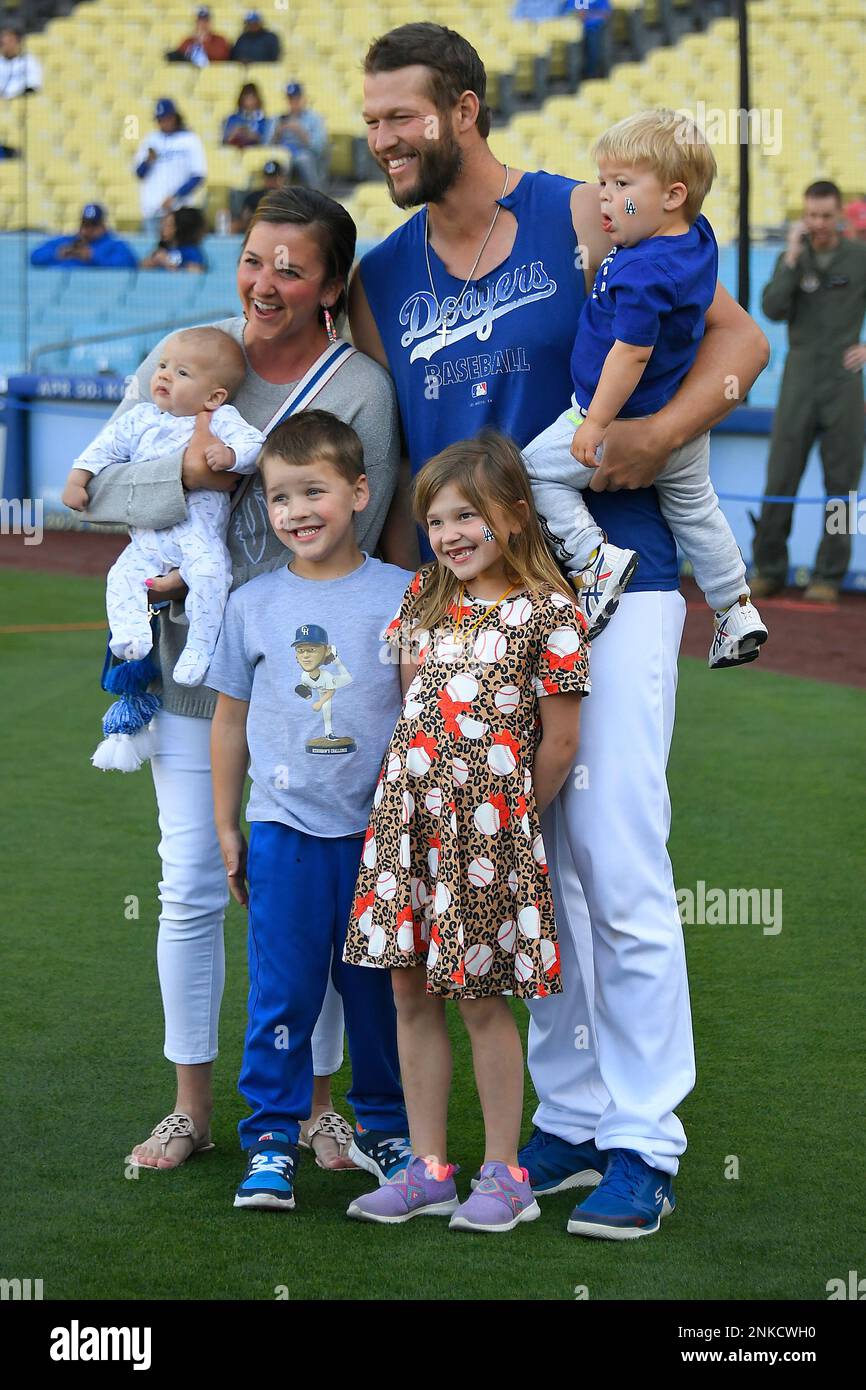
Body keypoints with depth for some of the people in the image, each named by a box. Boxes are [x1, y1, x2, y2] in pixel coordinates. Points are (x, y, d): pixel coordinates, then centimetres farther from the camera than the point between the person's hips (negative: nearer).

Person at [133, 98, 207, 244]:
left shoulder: (190, 141, 2)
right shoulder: (150, 141, 14)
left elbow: (198, 176, -3)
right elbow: (140, 174, 14)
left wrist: (174, 198, -12)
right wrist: (149, 160, -8)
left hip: (178, 209, -4)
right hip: (151, 209, 4)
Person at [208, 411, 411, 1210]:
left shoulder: (402, 597, -1)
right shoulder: (253, 605, 4)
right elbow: (232, 719, 12)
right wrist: (226, 828, 12)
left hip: (380, 829, -1)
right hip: (283, 826, 1)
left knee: (379, 987, 8)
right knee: (282, 989, 0)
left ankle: (389, 1125, 23)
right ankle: (272, 1139, 9)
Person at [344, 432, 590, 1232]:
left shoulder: (548, 612, -8)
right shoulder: (424, 599, 10)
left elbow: (559, 741, -5)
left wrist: (508, 816, 1)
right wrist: (423, 792, 12)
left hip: (489, 828, -6)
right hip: (409, 816, 6)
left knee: (484, 1001, 0)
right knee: (411, 994, 7)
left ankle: (504, 1174, 11)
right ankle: (428, 1169, 16)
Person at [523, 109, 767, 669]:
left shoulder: (642, 274, -30)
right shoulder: (699, 238, -4)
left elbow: (631, 353, -29)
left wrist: (596, 424, -23)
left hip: (624, 421, -9)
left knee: (537, 472, 4)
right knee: (695, 509, 26)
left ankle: (594, 557, -5)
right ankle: (737, 613, 34)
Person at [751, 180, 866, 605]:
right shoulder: (792, 258, 6)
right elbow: (772, 308, -9)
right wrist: (793, 256, -12)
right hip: (799, 378, 1)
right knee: (780, 477, -2)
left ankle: (828, 577, 6)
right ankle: (768, 570, 7)